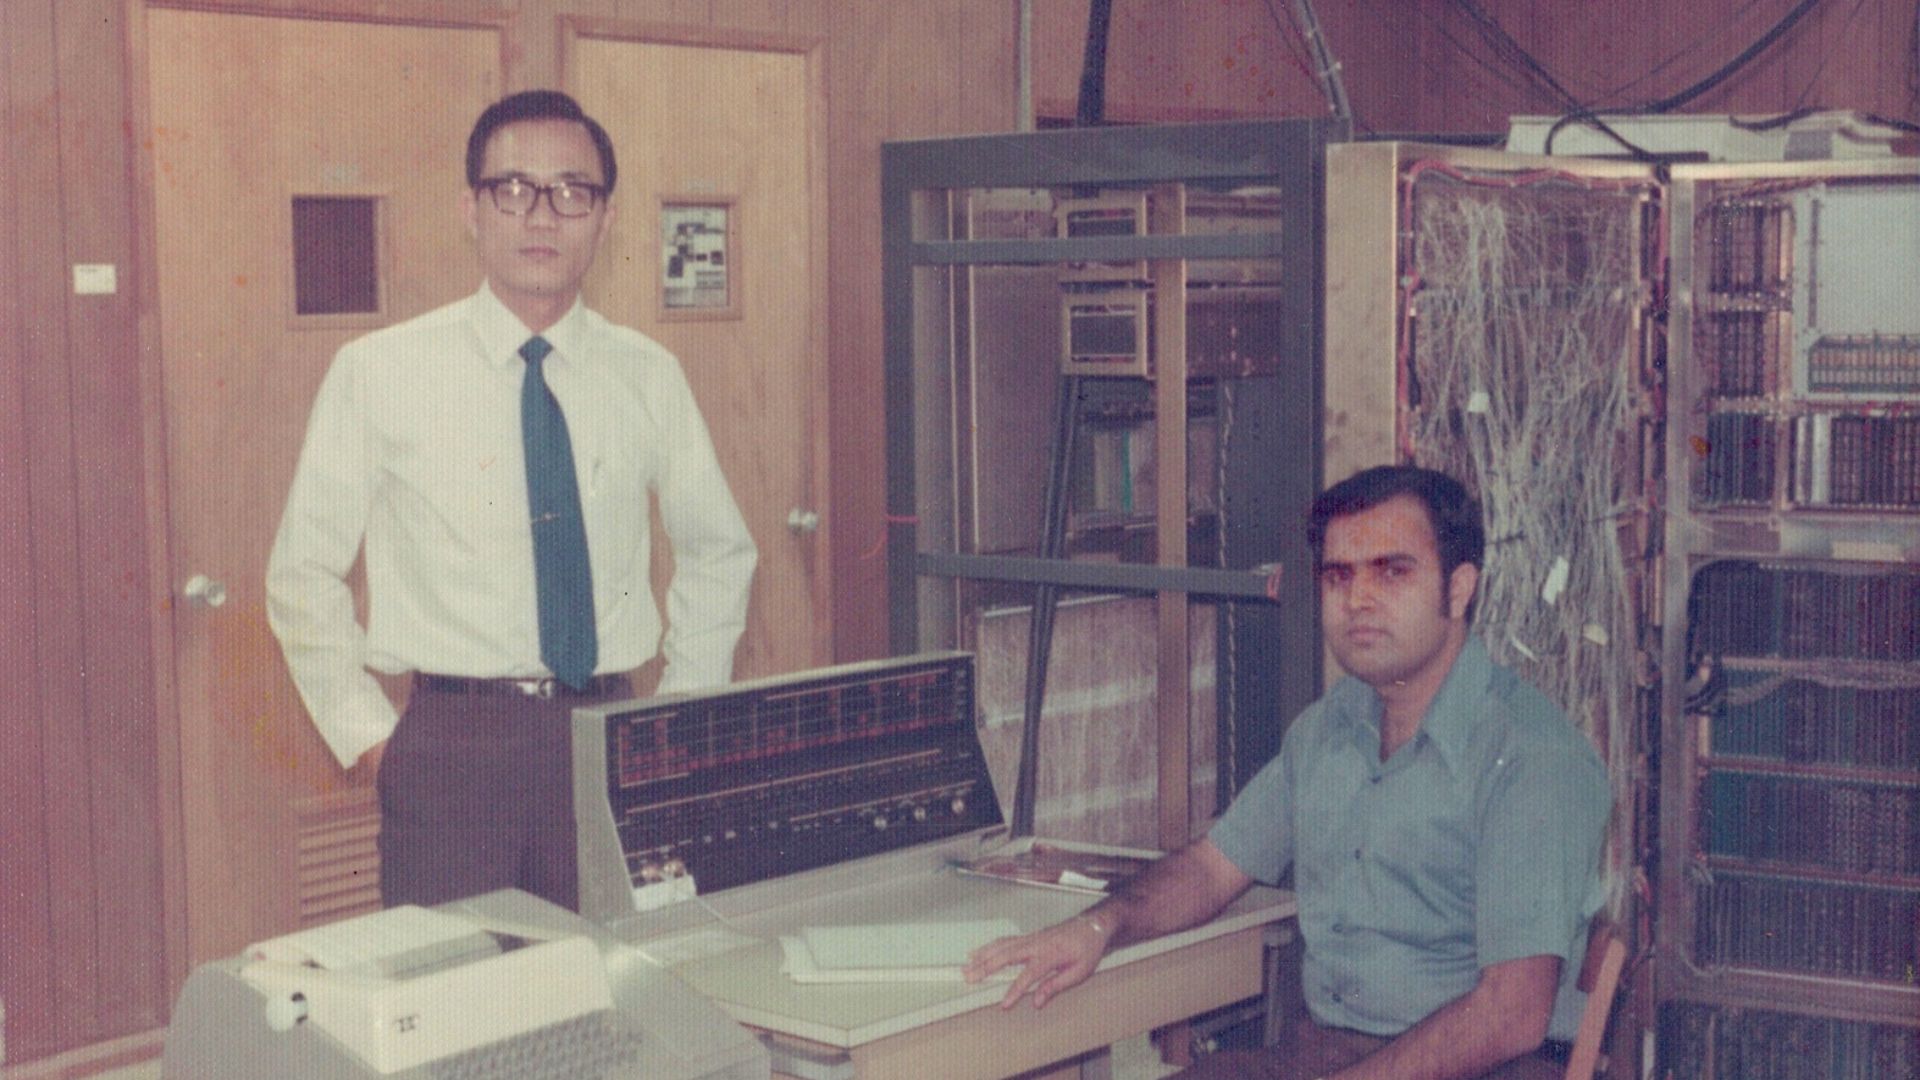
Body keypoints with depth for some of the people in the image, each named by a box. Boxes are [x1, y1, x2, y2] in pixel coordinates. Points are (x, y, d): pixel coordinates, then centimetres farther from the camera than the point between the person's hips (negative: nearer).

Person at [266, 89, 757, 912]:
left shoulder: (648, 377, 5)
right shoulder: (379, 372, -2)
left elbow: (718, 552, 19)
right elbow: (303, 573, 5)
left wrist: (683, 715, 11)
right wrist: (367, 736, 0)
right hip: (451, 744, -2)